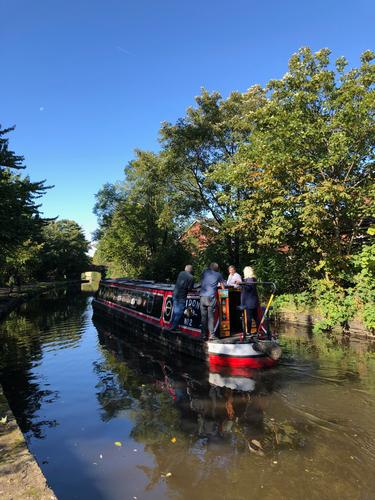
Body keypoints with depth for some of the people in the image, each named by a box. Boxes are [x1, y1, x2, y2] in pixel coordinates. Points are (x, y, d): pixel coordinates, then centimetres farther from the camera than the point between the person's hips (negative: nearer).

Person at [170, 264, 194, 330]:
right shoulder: (191, 277, -12)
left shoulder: (181, 273, 4)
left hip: (175, 294, 6)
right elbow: (189, 288, -14)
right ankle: (174, 327, 7)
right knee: (179, 312, 4)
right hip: (182, 296, -6)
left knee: (175, 310, 20)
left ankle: (172, 324, 30)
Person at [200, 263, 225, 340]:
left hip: (203, 296, 2)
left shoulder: (205, 272, 16)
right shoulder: (218, 275, 11)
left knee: (203, 316, 6)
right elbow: (222, 286, 21)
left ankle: (204, 335, 9)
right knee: (211, 317, 0)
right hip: (211, 297, -2)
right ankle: (211, 335, -4)